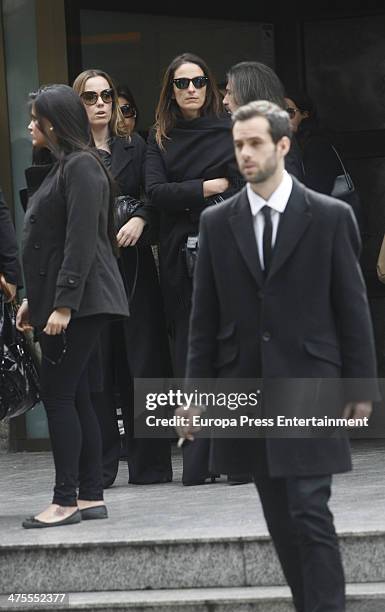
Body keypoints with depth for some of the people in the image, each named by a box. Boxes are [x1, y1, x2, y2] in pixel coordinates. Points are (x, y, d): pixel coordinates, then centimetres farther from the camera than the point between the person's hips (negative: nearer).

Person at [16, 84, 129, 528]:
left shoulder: (81, 167, -12)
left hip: (79, 303, -10)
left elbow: (80, 241, -19)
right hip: (60, 303, 10)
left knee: (58, 394, -10)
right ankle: (90, 496, 11)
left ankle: (66, 500, -8)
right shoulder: (63, 167, 18)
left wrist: (63, 304, -23)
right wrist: (34, 300, 19)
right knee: (73, 396, 9)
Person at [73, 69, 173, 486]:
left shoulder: (135, 147, 13)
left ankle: (149, 463, 5)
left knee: (143, 359, 0)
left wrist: (140, 220, -11)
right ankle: (98, 465, 3)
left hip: (132, 266, 2)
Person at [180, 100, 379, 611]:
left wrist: (360, 386, -2)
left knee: (310, 515, -10)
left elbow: (352, 306, 0)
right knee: (281, 521, 8)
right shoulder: (217, 223, 6)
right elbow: (204, 316, 8)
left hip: (307, 389, -3)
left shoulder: (330, 217, -1)